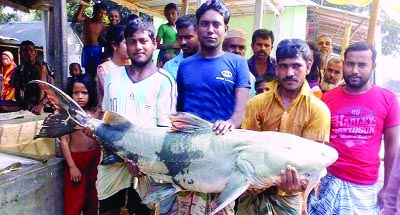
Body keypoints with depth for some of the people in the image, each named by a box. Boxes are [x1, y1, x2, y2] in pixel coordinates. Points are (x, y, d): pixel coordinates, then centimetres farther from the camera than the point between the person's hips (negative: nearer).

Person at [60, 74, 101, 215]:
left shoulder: (96, 112, 0)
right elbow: (64, 141, -11)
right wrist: (72, 166, -13)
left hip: (95, 158, 4)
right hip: (77, 159, -3)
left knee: (92, 197, 19)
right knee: (74, 201, 2)